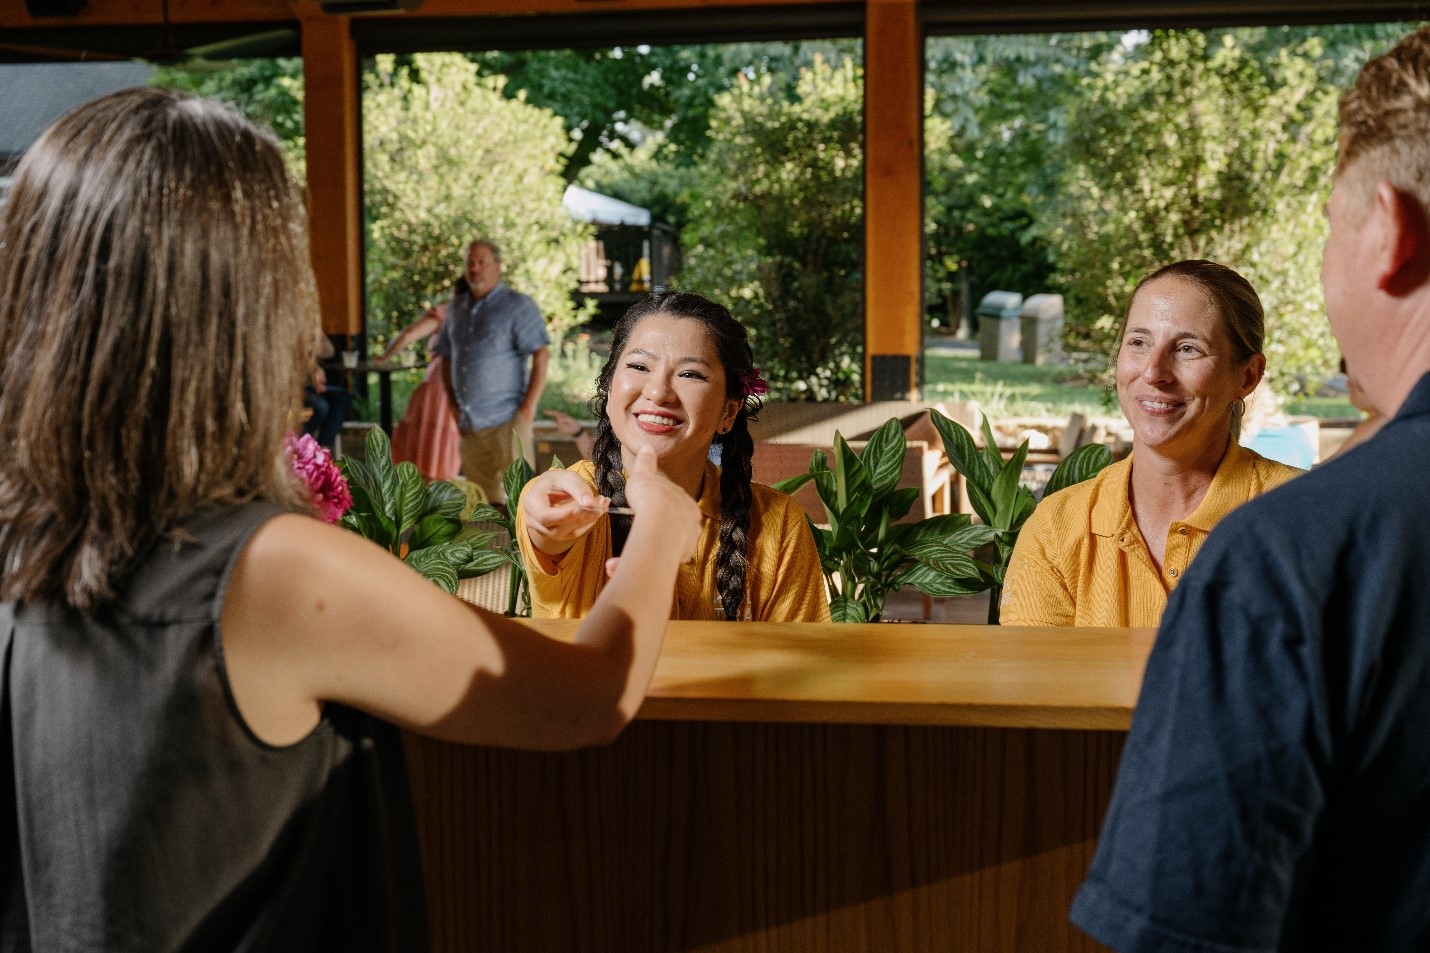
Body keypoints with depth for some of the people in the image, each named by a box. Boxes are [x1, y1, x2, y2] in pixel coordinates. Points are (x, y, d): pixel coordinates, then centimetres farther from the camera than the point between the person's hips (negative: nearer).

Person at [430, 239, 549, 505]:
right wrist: (453, 402, 12)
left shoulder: (517, 306, -4)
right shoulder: (457, 307, 14)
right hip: (469, 422, 6)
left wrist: (529, 406, -15)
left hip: (506, 421, -6)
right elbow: (444, 355, 23)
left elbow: (542, 355, -10)